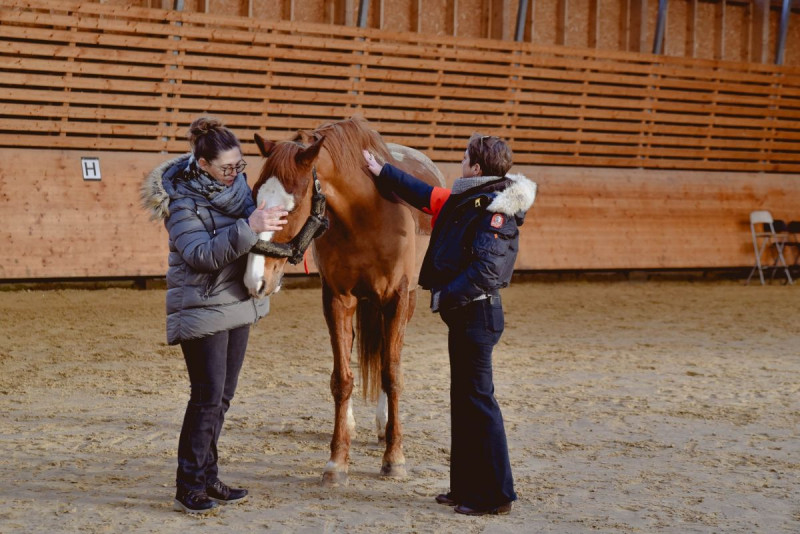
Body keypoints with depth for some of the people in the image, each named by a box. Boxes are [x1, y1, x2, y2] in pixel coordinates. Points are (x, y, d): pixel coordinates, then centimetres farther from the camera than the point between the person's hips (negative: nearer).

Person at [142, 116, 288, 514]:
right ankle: (189, 486, 0)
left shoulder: (236, 181, 4)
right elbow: (202, 254, -28)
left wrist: (270, 220, -2)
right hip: (202, 307, -8)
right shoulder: (183, 199, -17)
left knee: (223, 395, 12)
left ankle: (207, 477, 21)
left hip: (238, 301, 8)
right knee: (208, 396, -8)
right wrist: (249, 228, -36)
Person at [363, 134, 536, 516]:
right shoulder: (465, 201, 12)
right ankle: (466, 486, 22)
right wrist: (380, 172, 35)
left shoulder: (495, 209, -17)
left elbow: (486, 270, -27)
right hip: (464, 315, 10)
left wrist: (444, 297, -21)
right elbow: (425, 195, 28)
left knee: (477, 401, -7)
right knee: (463, 400, 14)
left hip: (477, 315, -10)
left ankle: (495, 495, -2)